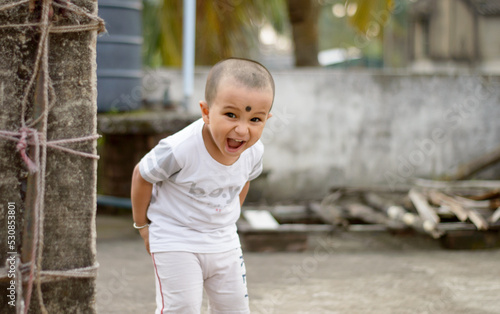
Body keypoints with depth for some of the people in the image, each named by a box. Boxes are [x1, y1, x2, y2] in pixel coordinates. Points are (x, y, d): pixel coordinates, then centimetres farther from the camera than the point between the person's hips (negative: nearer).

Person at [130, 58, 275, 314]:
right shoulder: (180, 150, -31)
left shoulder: (254, 151, -13)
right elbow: (142, 175, -13)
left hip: (224, 242, 6)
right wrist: (142, 225, -3)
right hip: (175, 242, -6)